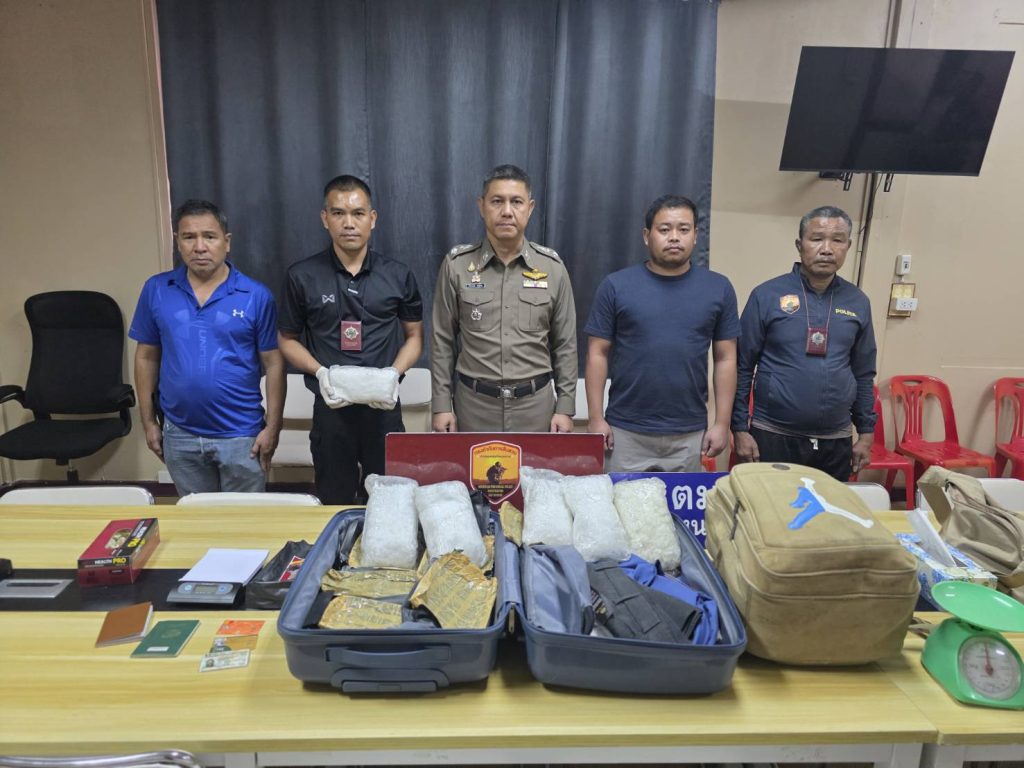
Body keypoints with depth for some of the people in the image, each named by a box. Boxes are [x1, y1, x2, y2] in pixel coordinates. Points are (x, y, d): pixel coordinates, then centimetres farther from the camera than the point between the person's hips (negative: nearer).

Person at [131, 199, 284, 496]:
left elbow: (273, 363, -5)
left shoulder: (256, 295, -8)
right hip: (180, 434, 3)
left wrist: (272, 426, -7)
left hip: (241, 435, -2)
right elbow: (147, 357, 7)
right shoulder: (156, 290, -1)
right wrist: (148, 421, 7)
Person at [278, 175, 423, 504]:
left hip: (384, 408, 0)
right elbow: (287, 339, 7)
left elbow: (414, 336, 9)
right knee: (334, 506, 14)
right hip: (330, 407, 0)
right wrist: (320, 372, -11)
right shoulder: (302, 276, -2)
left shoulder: (398, 275, 1)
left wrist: (394, 373, -10)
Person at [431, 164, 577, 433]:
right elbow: (443, 341, 1)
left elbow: (565, 344, 3)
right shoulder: (456, 264, -2)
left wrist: (565, 407, 0)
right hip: (474, 402, 0)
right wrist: (441, 405, -2)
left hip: (534, 403, 1)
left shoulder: (552, 267, 0)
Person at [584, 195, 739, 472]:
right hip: (626, 432, -1)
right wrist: (596, 418, -5)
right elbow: (598, 354, -1)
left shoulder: (718, 288, 3)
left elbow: (725, 359, 5)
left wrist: (722, 423, 1)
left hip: (689, 435, 2)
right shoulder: (616, 286, -2)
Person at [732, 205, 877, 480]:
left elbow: (863, 373, 12)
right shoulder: (767, 295, -7)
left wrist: (866, 433, 10)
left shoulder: (858, 302, 5)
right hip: (772, 436, -3)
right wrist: (740, 429, -7)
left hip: (836, 441, 4)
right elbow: (742, 367, -5)